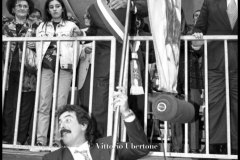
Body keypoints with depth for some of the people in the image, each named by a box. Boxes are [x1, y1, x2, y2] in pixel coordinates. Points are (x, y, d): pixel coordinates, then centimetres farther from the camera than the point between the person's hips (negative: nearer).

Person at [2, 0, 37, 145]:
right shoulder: (6, 26, 15)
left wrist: (34, 46, -10)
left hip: (27, 73, -1)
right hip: (9, 71, 1)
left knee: (24, 107, -2)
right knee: (7, 106, 0)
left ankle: (19, 139, 5)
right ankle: (6, 138, 8)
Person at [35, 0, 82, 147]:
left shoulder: (71, 25, 13)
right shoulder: (42, 26, 19)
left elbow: (75, 47, 12)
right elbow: (38, 46, 11)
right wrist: (37, 63, -1)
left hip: (64, 65, -2)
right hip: (46, 65, 2)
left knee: (60, 104, -5)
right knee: (44, 104, -3)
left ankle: (58, 140, 0)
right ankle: (41, 139, 0)